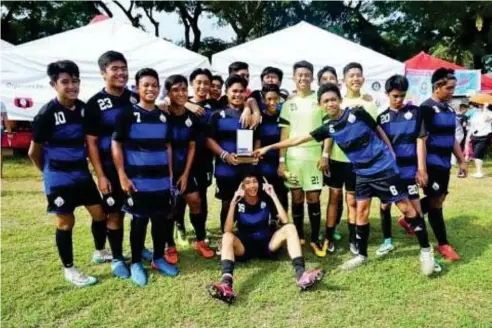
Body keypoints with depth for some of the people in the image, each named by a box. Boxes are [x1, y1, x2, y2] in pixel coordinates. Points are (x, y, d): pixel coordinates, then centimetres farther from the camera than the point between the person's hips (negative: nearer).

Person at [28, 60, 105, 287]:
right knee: (66, 221, 5)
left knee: (100, 213, 11)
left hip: (82, 173, 6)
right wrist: (49, 173, 6)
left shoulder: (84, 108, -1)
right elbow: (34, 152, -6)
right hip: (59, 179, -5)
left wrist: (83, 164, 13)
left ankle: (100, 252, 36)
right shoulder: (47, 114, -16)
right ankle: (69, 269, 22)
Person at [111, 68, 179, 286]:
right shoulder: (127, 114, -5)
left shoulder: (164, 116, 9)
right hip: (138, 181, -4)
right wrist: (122, 176, -11)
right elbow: (116, 145, -5)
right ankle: (136, 264, 20)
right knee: (139, 221, 5)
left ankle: (158, 259, 28)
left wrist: (170, 173, 11)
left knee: (161, 220, 11)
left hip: (162, 180, 5)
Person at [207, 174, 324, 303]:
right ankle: (226, 283, -56)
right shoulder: (238, 203, -6)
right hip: (245, 246, -1)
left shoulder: (266, 199, -2)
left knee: (290, 228, -23)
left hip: (267, 244, 2)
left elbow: (285, 221, -14)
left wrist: (273, 196, -17)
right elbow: (227, 230, -19)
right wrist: (233, 202, -25)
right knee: (227, 236, -32)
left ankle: (300, 274, -42)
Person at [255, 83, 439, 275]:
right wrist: (269, 148, 0)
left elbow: (379, 130, 1)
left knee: (405, 207, 0)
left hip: (383, 167, -4)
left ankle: (426, 250, 13)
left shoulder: (357, 113, -13)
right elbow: (299, 139, 0)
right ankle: (362, 255, 20)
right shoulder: (328, 128, -2)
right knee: (361, 211, 6)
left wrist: (391, 154, 3)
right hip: (362, 173, 4)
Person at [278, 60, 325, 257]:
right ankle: (299, 238, 21)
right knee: (297, 198, 8)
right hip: (293, 157, 2)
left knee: (313, 198, 0)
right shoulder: (289, 103, 8)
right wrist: (281, 160, 0)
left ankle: (315, 240, 11)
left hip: (314, 156, -2)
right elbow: (284, 133, 6)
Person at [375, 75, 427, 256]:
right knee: (385, 205, 8)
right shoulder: (382, 117, 5)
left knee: (415, 207, -3)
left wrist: (422, 169, -8)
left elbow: (420, 141, -3)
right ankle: (387, 241, 23)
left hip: (409, 169, -2)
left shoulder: (414, 112, 0)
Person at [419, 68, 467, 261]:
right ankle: (443, 244, 10)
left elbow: (452, 138, 20)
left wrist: (461, 161, 18)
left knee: (437, 199, 14)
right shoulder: (427, 108, -12)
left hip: (444, 163, 8)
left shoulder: (449, 109, 13)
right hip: (431, 163, -8)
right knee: (436, 201, -1)